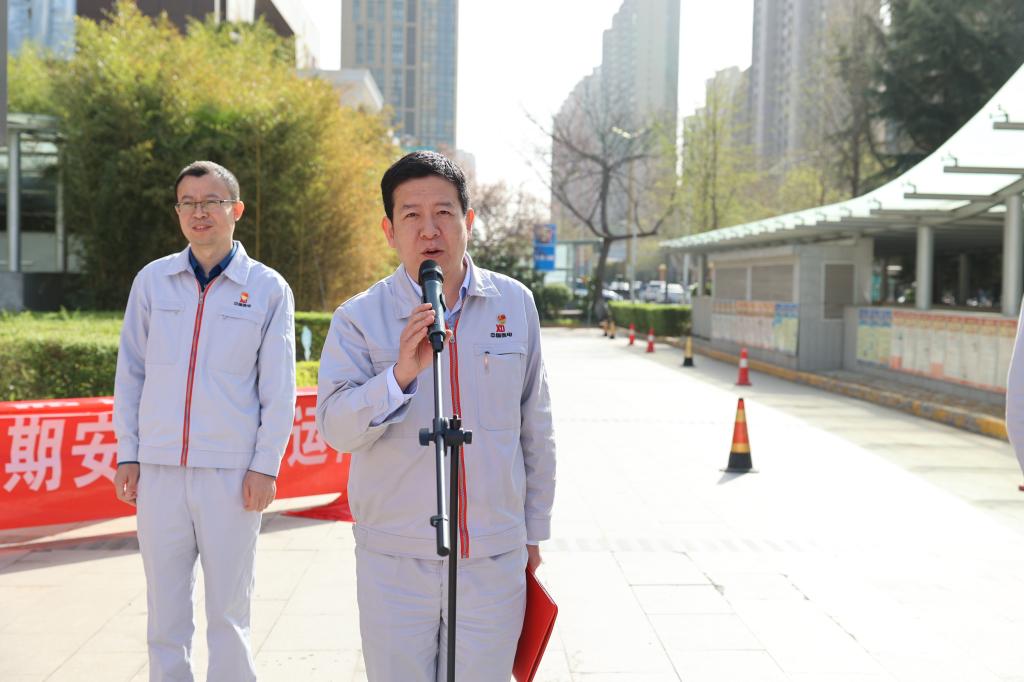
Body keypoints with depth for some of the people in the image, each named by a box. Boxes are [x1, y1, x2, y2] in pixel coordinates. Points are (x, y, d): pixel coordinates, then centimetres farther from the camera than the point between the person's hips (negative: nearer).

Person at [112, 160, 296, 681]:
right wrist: (127, 454, 5)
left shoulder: (268, 288, 1)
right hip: (159, 469, 2)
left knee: (229, 609, 7)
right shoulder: (152, 280, 7)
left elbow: (279, 389, 0)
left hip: (231, 472, -2)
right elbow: (130, 373, 9)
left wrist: (265, 466, -4)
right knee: (165, 608, 9)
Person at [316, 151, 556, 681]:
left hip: (495, 559, 2)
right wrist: (400, 374, -29)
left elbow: (535, 427, 9)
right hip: (394, 562, -1)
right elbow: (335, 427, -13)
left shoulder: (514, 304, 1)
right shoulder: (359, 317, -5)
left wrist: (534, 529, 13)